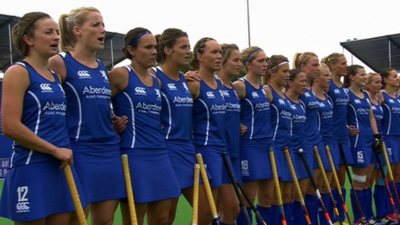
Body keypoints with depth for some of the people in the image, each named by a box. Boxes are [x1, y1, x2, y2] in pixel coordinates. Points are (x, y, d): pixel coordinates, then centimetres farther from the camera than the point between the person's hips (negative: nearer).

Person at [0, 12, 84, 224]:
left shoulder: (55, 76, 15)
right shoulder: (18, 72, -7)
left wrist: (64, 151, 8)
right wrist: (55, 150, -14)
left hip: (61, 166, 7)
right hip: (31, 167, -7)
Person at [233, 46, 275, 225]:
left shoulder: (264, 88, 13)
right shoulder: (240, 85, -11)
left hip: (267, 144, 8)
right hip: (249, 146, -8)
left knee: (267, 197, 10)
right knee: (248, 198, -1)